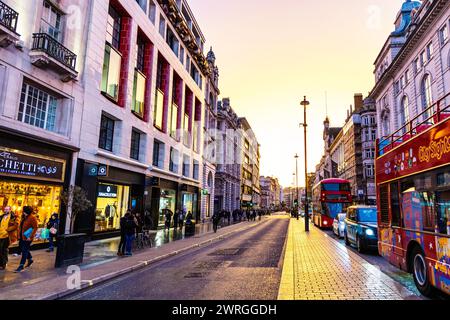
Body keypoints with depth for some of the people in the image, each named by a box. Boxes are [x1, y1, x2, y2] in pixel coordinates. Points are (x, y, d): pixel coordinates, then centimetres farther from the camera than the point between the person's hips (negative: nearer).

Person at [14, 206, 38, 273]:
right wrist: (19, 235, 14)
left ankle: (21, 266, 5)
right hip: (22, 237, 9)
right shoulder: (24, 217, 8)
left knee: (24, 251, -2)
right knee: (23, 249, 19)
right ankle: (30, 259, 38)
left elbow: (35, 228, -18)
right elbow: (21, 226, 19)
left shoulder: (32, 218, -17)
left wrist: (30, 237, -21)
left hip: (27, 238, -9)